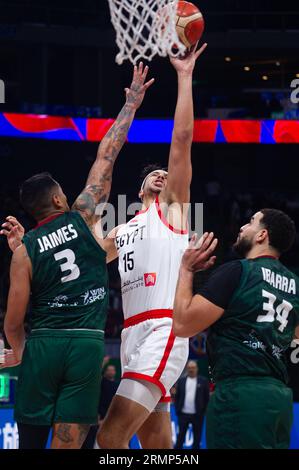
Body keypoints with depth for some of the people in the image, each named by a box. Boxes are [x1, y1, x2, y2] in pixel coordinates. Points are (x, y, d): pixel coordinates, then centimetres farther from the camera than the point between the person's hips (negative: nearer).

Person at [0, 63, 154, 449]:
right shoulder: (83, 218, 2)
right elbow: (107, 155, 8)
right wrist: (131, 103, 16)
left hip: (42, 345, 1)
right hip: (86, 344, -1)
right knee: (66, 445, -4)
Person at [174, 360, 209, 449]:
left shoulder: (203, 381, 2)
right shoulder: (181, 381, 7)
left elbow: (206, 398, 2)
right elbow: (177, 396, 9)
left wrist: (203, 411, -3)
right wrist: (177, 410, 2)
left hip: (197, 415, -1)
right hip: (183, 414, 1)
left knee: (197, 438, 4)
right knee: (181, 436, 2)